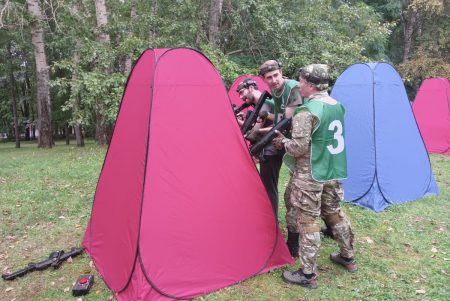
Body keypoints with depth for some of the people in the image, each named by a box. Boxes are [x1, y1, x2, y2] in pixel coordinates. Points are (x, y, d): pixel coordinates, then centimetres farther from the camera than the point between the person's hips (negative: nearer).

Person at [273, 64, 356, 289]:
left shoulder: (306, 112, -20)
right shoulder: (337, 106, 8)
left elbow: (299, 147, -21)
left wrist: (282, 141, -2)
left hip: (310, 176, -8)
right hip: (333, 172, 8)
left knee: (308, 222, 1)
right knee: (335, 214, 22)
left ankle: (307, 274, 11)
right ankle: (348, 257, 39)